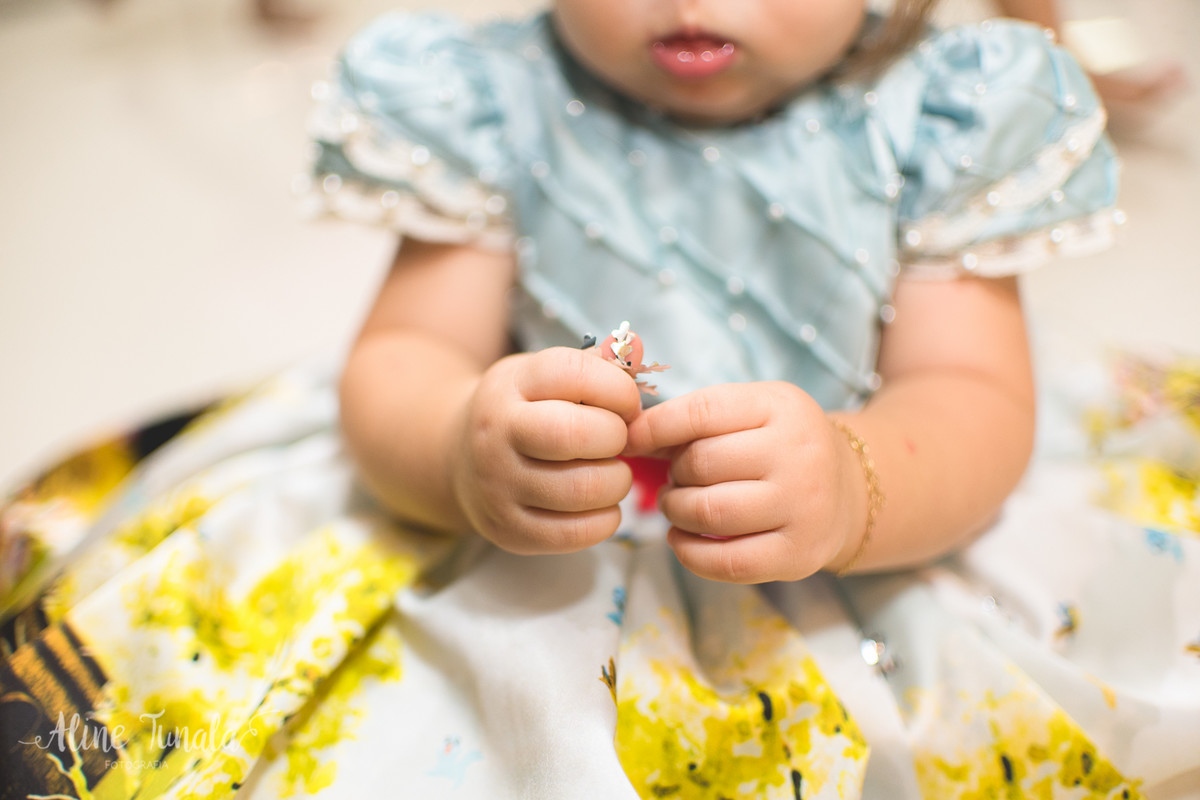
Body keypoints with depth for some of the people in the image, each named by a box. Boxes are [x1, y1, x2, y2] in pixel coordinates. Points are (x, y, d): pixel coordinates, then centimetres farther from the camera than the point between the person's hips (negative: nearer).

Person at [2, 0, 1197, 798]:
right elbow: (398, 364, -6)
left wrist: (853, 484, -34)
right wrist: (461, 452, -32)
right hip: (531, 574, 0)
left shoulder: (936, 121, -3)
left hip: (864, 578, 2)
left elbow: (975, 400, -9)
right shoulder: (494, 105, -4)